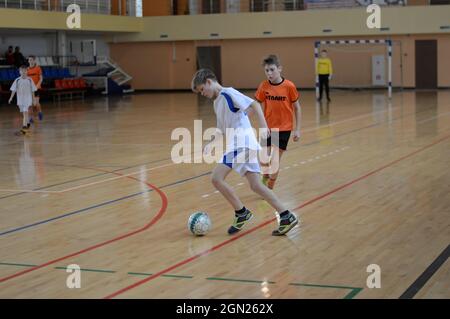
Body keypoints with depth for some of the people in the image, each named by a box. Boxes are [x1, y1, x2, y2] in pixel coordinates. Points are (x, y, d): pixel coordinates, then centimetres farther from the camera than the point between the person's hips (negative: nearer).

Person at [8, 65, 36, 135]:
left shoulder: (29, 80, -4)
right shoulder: (17, 80, -1)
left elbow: (32, 90, 3)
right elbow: (13, 90, 1)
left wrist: (33, 99, 4)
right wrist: (11, 98, -6)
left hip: (28, 98, -3)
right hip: (20, 99, 3)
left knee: (25, 112, -14)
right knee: (23, 113, 15)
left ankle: (24, 127, -19)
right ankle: (27, 123, 37)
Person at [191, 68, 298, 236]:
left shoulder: (228, 93, -7)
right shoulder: (217, 102, 21)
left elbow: (254, 104, -17)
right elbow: (222, 128, 32)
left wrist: (263, 126, -28)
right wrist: (210, 143, 19)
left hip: (242, 143, -10)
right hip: (238, 145, 10)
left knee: (216, 178, -11)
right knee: (256, 186, 7)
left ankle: (241, 212, -1)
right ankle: (286, 217, 7)